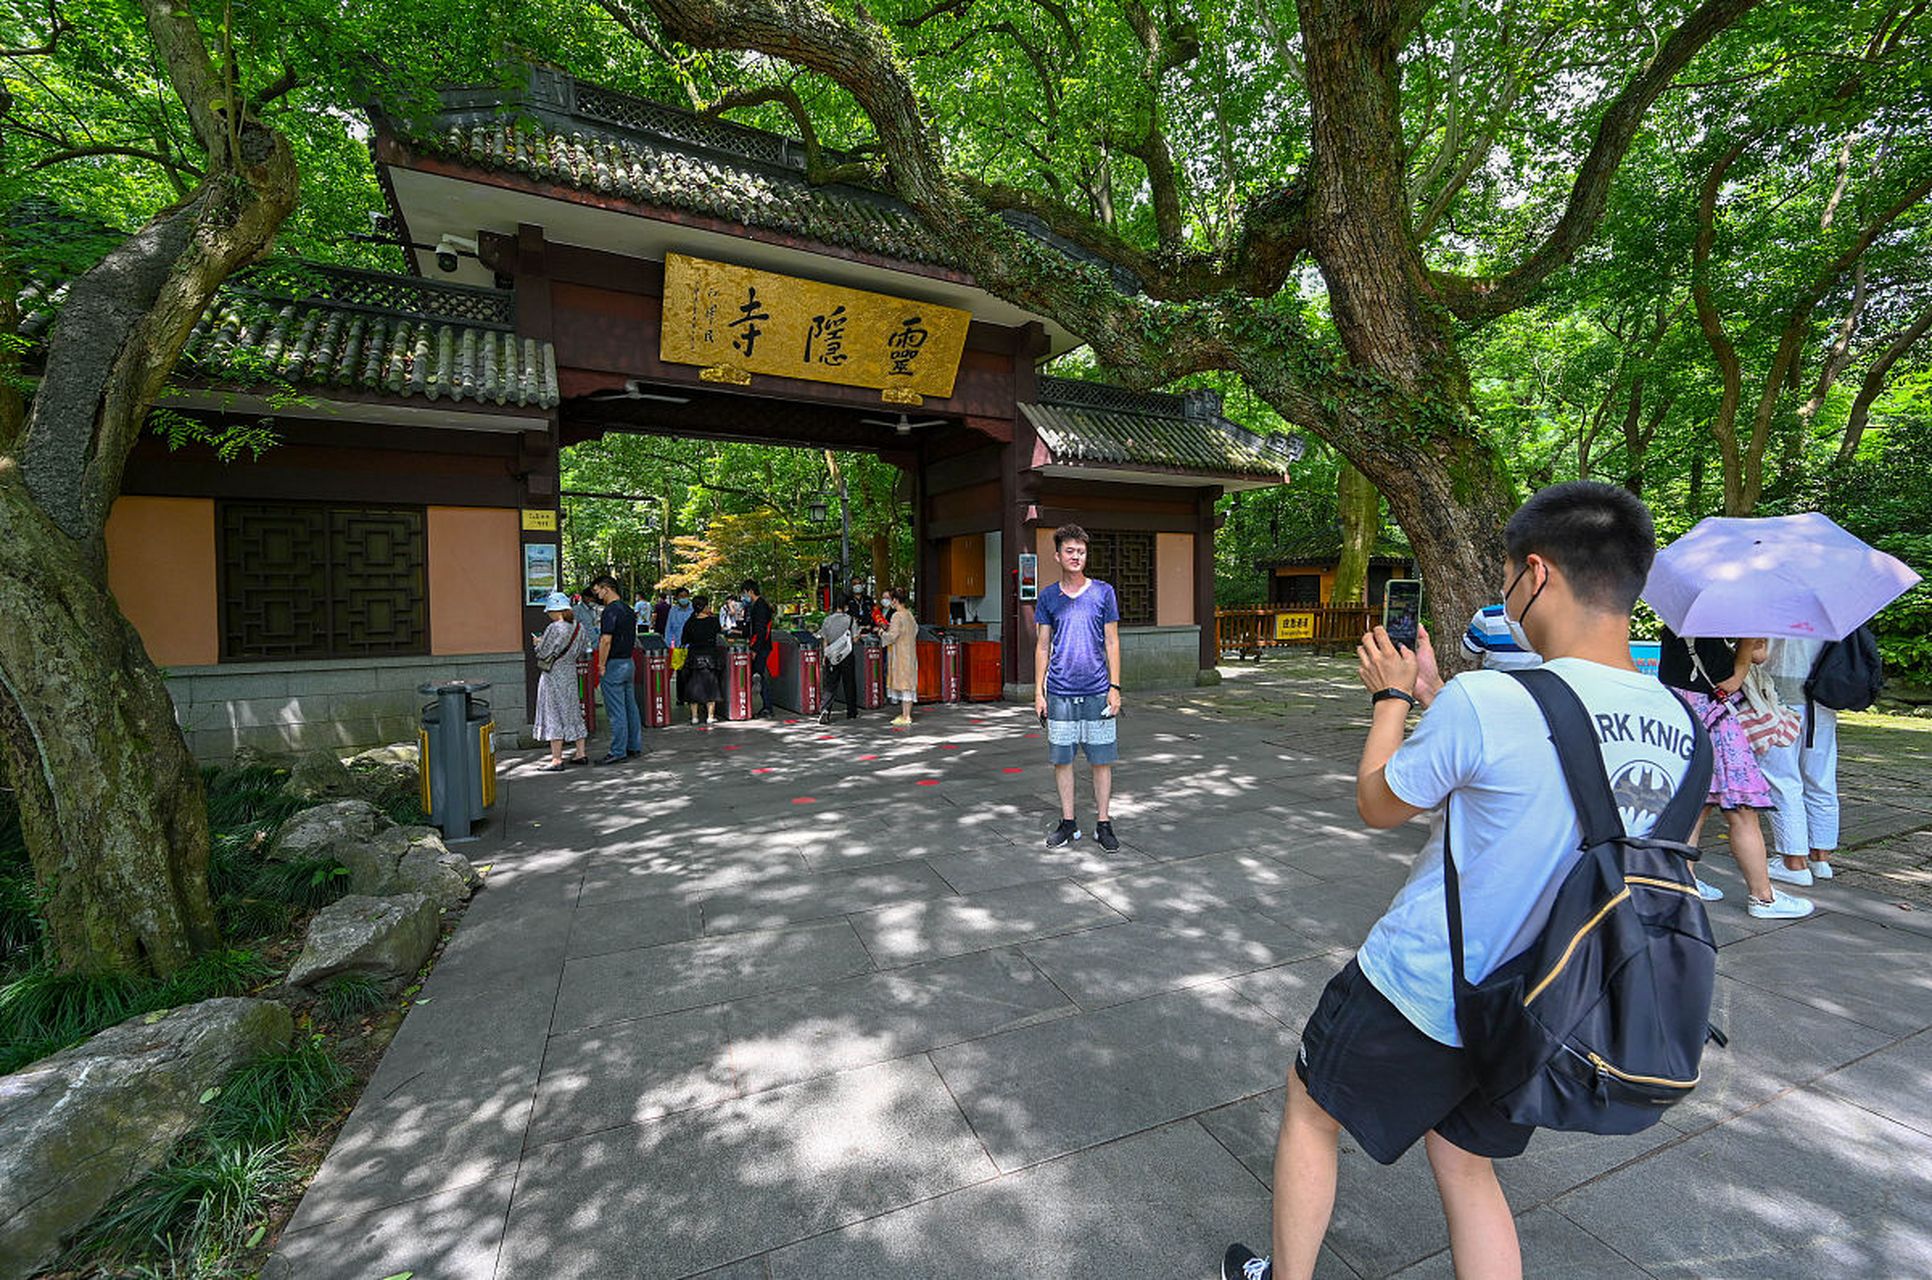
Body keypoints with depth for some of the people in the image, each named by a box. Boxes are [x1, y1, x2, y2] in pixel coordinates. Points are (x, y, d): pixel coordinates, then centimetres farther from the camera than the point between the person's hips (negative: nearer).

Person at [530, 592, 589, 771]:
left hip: (554, 674, -7)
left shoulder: (554, 628, -19)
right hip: (571, 672, 7)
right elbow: (583, 648, 11)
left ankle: (557, 760, 1)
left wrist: (538, 642, 5)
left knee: (554, 715, -1)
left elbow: (543, 653, -13)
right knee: (573, 713, 15)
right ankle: (581, 753, 20)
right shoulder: (579, 627, 2)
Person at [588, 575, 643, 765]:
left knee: (616, 711, -4)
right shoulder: (628, 610, 13)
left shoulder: (610, 610, -15)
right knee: (630, 708, 13)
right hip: (629, 662, 9)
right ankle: (635, 747, 19)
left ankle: (618, 752, 1)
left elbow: (606, 640, -21)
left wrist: (601, 666, -14)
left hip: (614, 664, -9)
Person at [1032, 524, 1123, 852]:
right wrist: (1039, 690, 3)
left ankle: (1103, 823, 19)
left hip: (1097, 691, -1)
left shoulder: (1103, 592, 2)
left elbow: (1112, 642, 3)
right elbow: (1043, 646, 8)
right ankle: (1068, 823, 22)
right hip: (1060, 692, 1)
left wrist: (1115, 686, -3)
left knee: (1101, 759, 5)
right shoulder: (1048, 596, 5)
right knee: (1061, 759, 8)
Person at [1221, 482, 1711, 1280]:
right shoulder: (1679, 729, -5)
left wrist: (1391, 696, 0)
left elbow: (1378, 805, -12)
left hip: (1416, 994, -6)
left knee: (1309, 1111, 20)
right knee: (1464, 1163, 28)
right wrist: (1433, 694, 9)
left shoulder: (1486, 702, -29)